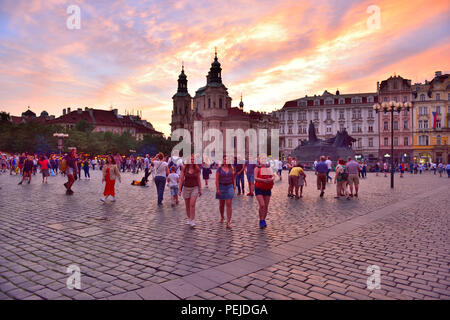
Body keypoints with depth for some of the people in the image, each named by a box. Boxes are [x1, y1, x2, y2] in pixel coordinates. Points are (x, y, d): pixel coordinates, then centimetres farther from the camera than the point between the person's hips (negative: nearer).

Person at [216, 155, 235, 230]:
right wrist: (217, 189, -12)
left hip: (229, 187, 1)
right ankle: (222, 217, 38)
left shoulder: (231, 168, 5)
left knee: (229, 204, -8)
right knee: (221, 204, 12)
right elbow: (217, 180, -5)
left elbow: (233, 178, 12)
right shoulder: (219, 169, -2)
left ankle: (228, 222, -8)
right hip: (221, 187, 0)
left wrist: (234, 187, 8)